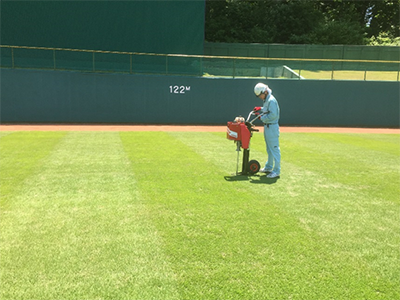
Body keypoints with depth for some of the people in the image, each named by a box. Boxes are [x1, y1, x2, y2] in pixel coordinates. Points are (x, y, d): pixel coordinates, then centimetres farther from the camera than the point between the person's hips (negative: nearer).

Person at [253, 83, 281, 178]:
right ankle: (268, 167, 34)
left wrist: (262, 117, -16)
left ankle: (276, 171, 0)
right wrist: (260, 109, 8)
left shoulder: (271, 100, -19)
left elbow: (273, 115, -25)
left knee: (274, 149, -5)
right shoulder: (266, 100, 12)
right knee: (269, 149, 20)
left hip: (272, 127, -11)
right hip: (267, 126, 11)